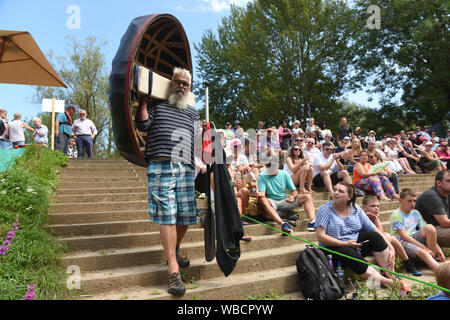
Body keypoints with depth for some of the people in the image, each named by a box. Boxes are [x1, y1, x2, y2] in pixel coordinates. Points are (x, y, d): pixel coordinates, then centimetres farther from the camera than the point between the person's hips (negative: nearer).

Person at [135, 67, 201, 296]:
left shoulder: (193, 113, 24)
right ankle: (174, 271, -3)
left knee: (186, 215, 5)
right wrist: (143, 100, 1)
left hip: (185, 169, 4)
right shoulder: (157, 105, 15)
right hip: (161, 167, -4)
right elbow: (142, 125, 1)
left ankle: (174, 251, 32)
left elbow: (198, 142, 20)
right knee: (167, 216, -7)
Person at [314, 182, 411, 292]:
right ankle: (387, 282, -24)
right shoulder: (325, 209, -8)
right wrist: (345, 243, -19)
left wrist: (390, 247, -8)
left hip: (356, 244, 4)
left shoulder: (356, 209, 5)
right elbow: (320, 236, -16)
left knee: (375, 236, -19)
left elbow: (374, 229, 4)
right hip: (335, 248, -4)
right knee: (350, 254, -33)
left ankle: (390, 275, -16)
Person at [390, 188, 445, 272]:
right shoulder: (396, 215, -10)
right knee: (422, 252, -34)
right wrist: (425, 248, -19)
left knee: (430, 227, -21)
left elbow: (429, 232, 8)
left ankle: (433, 257, -10)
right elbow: (404, 236, -16)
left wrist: (438, 249, -4)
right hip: (402, 242, -6)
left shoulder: (416, 213, 10)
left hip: (414, 238, 6)